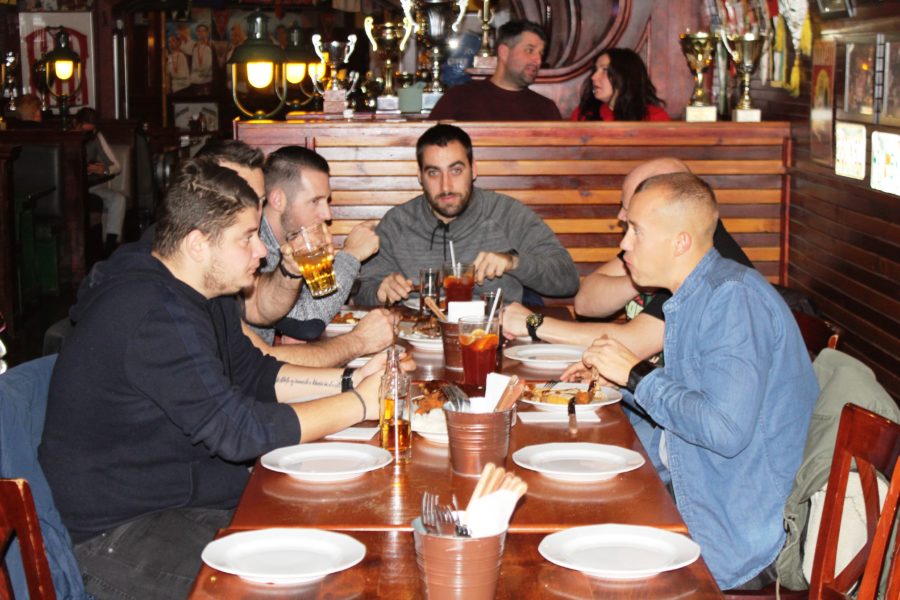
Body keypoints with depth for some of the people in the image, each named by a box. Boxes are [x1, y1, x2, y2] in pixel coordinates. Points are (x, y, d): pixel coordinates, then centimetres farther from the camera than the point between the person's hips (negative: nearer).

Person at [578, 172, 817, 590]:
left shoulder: (735, 297, -21)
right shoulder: (690, 298, 11)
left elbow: (725, 430, -30)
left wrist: (636, 375, -19)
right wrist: (616, 383, 9)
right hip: (690, 498, 9)